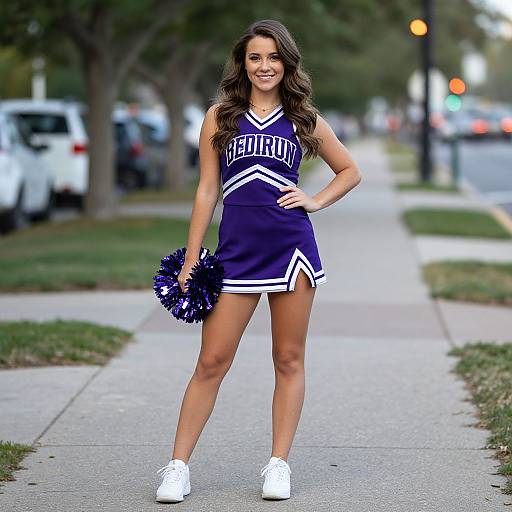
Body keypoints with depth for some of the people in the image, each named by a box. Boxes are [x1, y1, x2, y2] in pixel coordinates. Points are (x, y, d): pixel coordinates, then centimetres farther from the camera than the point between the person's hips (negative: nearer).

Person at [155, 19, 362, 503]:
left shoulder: (304, 118, 8)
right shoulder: (220, 116, 7)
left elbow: (350, 171, 20)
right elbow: (207, 190, 7)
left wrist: (315, 202, 4)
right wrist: (191, 260, 5)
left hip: (292, 245, 1)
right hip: (236, 250, 0)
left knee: (289, 359, 4)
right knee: (212, 361, -2)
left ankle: (278, 464, 13)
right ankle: (178, 466, 4)